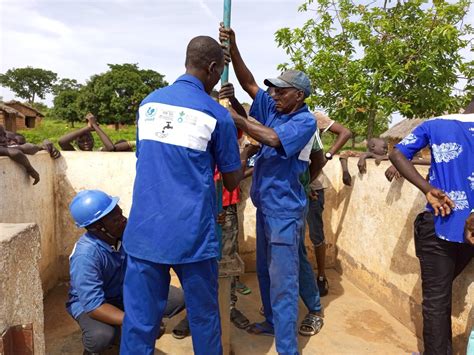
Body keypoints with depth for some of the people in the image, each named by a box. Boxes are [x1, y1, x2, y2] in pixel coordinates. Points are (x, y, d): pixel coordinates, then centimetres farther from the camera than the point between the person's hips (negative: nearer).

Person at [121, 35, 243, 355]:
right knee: (204, 316, 15)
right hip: (192, 235, -3)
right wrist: (238, 153, 24)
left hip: (144, 231, 4)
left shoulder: (148, 102, 9)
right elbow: (232, 182, 3)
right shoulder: (218, 116, -3)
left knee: (139, 320, 11)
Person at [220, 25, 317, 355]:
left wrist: (235, 118, -23)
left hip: (285, 209, -8)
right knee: (265, 272, 20)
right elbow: (249, 83, 4)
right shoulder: (273, 108, 8)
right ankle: (272, 322, 39)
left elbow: (273, 138, -27)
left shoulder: (306, 121, -12)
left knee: (283, 280, -3)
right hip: (265, 204, 8)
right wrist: (232, 49, -7)